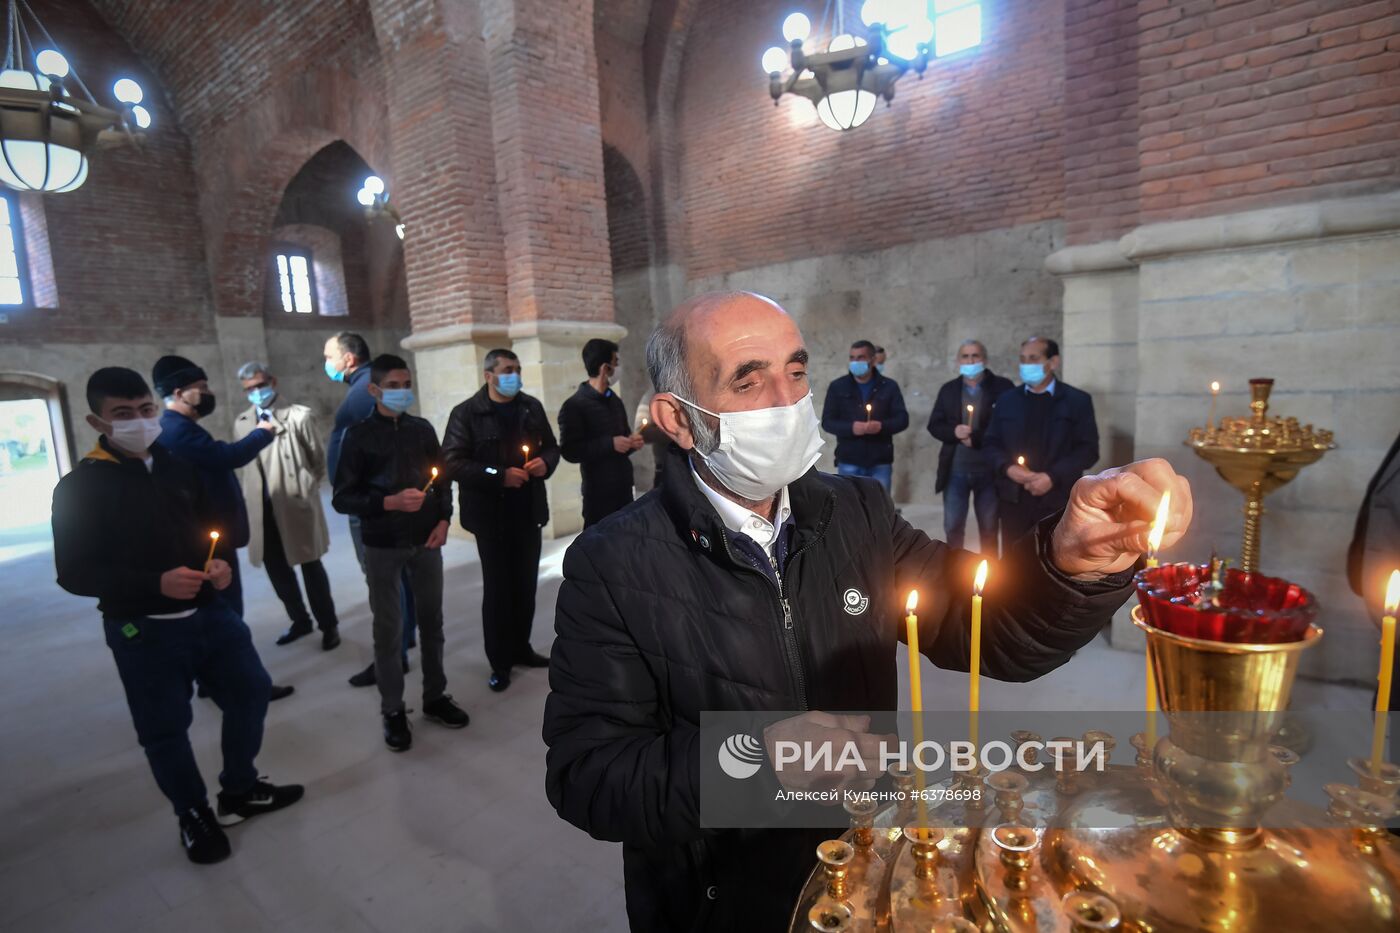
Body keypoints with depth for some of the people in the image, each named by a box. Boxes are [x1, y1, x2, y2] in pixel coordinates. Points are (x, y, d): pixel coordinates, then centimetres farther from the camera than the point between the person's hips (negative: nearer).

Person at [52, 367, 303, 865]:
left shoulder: (178, 467, 5)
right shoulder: (79, 487, -8)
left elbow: (213, 526, 14)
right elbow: (75, 573, -11)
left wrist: (223, 561, -8)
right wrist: (156, 583, -26)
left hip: (208, 611, 5)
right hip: (142, 630, -4)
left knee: (250, 691, 12)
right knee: (165, 729, 8)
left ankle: (240, 791, 33)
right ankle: (194, 815, 32)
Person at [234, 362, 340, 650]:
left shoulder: (300, 416, -6)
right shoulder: (241, 422, 7)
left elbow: (319, 457, 1)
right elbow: (243, 465, 12)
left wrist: (305, 487, 3)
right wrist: (247, 498, 6)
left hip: (297, 504, -4)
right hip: (262, 508, 5)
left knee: (310, 568, 6)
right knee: (277, 570, 13)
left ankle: (328, 624, 22)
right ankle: (300, 620, 32)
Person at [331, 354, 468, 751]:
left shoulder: (422, 429, 4)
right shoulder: (358, 435, -5)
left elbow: (443, 479, 10)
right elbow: (342, 498, -8)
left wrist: (443, 521, -4)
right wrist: (390, 502, -21)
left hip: (426, 542, 3)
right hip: (383, 547, -3)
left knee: (432, 621, 12)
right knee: (388, 629, 7)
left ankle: (435, 697, 28)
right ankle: (393, 710, 22)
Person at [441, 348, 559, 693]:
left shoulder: (532, 407, 8)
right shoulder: (466, 413, -8)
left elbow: (551, 447, 16)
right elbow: (452, 463, -15)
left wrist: (545, 463, -7)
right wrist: (499, 476, -22)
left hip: (528, 511, 5)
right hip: (491, 514, -4)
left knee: (525, 585, 13)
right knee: (496, 588, 5)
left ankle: (521, 648, 31)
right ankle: (500, 661, 19)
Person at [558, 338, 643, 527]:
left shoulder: (615, 401, 16)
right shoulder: (574, 405, -8)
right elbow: (569, 451, -15)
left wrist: (632, 442, 3)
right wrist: (610, 444, -20)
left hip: (623, 488, 7)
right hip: (599, 493, -7)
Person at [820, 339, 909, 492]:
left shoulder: (889, 387, 5)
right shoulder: (838, 387, 4)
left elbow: (902, 419, 1)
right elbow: (827, 421, 0)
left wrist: (882, 426, -20)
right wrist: (851, 428, -19)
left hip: (880, 462, 1)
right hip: (849, 461, 0)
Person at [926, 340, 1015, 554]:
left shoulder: (1002, 386, -2)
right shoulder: (948, 389, 9)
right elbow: (934, 425, 6)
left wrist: (976, 438, -18)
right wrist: (953, 432, -14)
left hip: (989, 470, -2)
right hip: (955, 470, 2)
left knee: (989, 529, 9)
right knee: (952, 527, 6)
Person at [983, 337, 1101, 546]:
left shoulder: (1078, 401, 2)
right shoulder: (1006, 400, 11)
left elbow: (1089, 449, -3)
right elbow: (990, 443, 11)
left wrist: (1053, 477, -16)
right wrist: (1007, 467, -9)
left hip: (1058, 501, -2)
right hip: (1013, 500, 3)